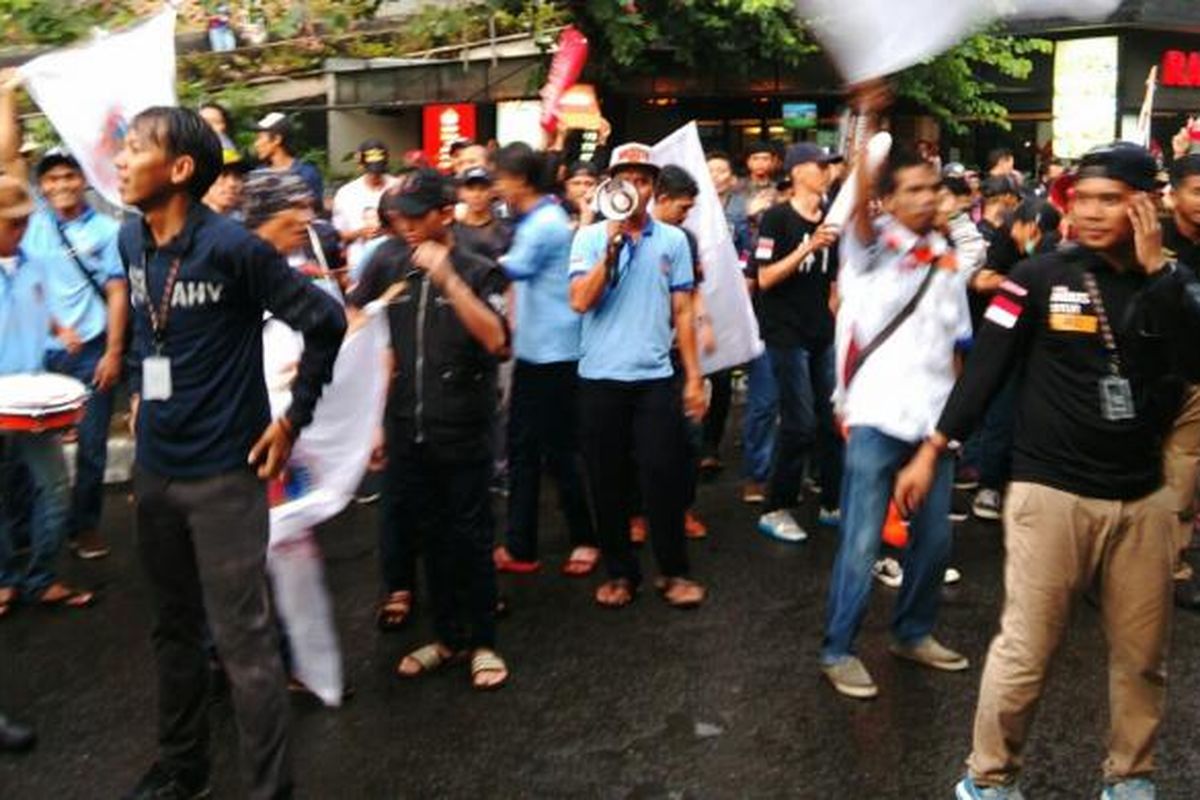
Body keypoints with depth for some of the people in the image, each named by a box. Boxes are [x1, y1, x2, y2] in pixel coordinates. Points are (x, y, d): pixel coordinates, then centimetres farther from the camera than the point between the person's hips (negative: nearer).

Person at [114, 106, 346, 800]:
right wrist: (141, 391, 15)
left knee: (243, 640, -2)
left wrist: (294, 419, -11)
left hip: (223, 470, -7)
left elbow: (326, 321, -15)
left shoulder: (231, 246, -18)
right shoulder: (131, 239, 4)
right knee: (174, 626, 20)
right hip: (155, 466, 7)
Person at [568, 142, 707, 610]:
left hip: (656, 377, 0)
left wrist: (694, 377, 4)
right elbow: (580, 301, -12)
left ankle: (674, 571, 15)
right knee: (607, 480, 7)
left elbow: (682, 313, 7)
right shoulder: (590, 237, 1)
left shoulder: (673, 240, 5)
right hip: (600, 377, 0)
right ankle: (619, 571, 21)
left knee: (663, 476, 0)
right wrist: (612, 245, -15)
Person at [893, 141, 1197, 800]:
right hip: (1051, 491, -3)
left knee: (1141, 654, 12)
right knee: (1024, 651, -1)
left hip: (1142, 496, 4)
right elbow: (985, 367, -2)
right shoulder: (1041, 277, -3)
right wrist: (933, 449, -5)